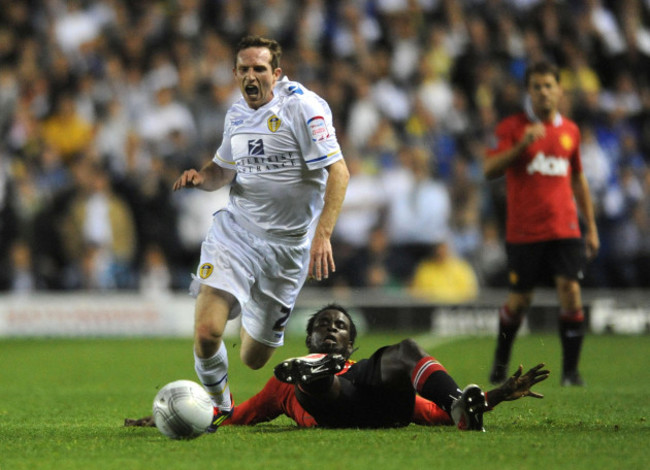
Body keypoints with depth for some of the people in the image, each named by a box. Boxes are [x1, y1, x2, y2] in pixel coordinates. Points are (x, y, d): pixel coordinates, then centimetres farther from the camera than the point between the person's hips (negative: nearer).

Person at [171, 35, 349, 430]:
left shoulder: (302, 106, -11)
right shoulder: (236, 114, 7)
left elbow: (338, 171, -16)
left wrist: (323, 235, -27)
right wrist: (202, 178, -1)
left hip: (289, 245, -3)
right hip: (236, 231, 3)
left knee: (254, 358, 4)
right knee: (206, 332, -18)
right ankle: (220, 407, 10)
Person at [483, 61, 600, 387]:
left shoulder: (570, 131, 11)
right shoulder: (512, 127, -2)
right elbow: (489, 170, -12)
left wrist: (591, 226, 20)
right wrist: (522, 145, -25)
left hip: (564, 228, 3)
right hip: (524, 231, -2)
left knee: (570, 292, -11)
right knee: (520, 300, 4)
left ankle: (571, 370, -3)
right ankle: (500, 363, 27)